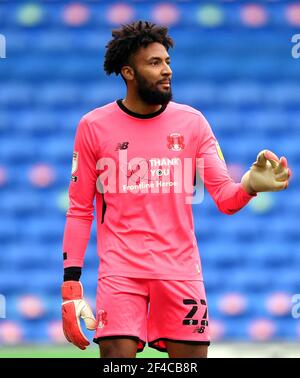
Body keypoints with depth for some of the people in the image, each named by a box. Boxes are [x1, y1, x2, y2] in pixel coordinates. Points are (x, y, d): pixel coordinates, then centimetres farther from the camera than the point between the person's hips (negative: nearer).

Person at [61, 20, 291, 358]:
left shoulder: (191, 122, 5)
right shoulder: (93, 126, 1)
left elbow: (224, 197, 2)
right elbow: (79, 210, 4)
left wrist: (249, 185, -22)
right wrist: (71, 284, -2)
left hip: (180, 267, 2)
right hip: (120, 267, -2)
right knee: (117, 356, -14)